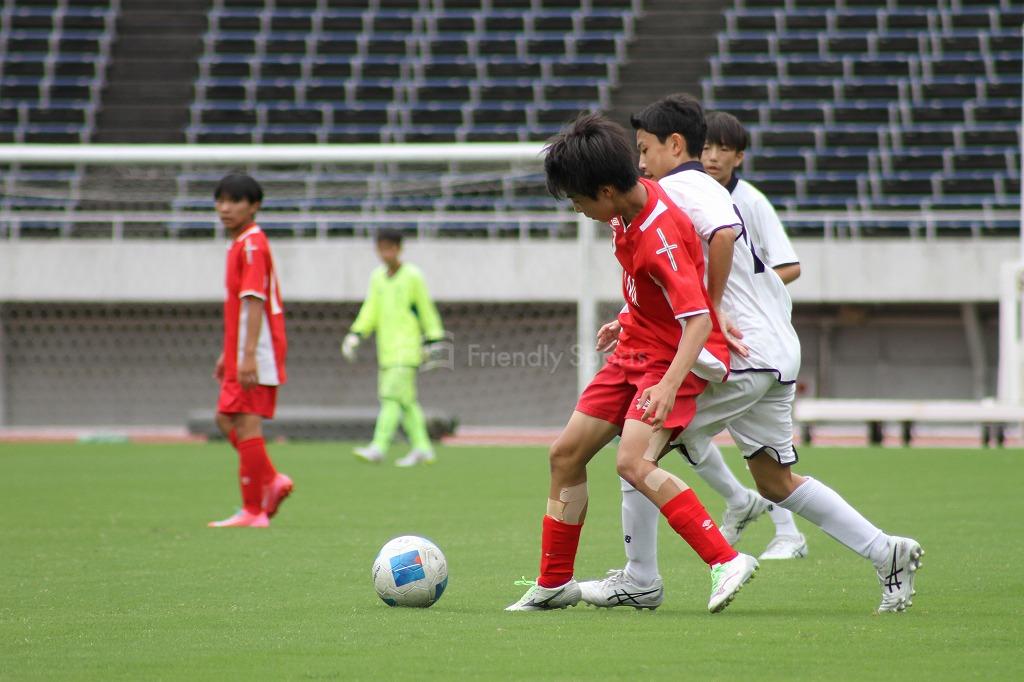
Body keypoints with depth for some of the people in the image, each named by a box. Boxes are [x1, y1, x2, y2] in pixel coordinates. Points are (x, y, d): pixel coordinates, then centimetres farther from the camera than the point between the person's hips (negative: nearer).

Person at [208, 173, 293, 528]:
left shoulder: (252, 244, -14)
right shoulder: (240, 244, 18)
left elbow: (254, 301, -22)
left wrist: (248, 354, -27)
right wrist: (228, 354, 27)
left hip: (256, 353, -10)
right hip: (240, 355, 10)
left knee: (246, 424, -8)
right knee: (227, 420, 14)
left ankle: (253, 511, -6)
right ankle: (272, 481, 15)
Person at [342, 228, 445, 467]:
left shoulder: (413, 276, -3)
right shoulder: (377, 277, 12)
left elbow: (426, 310, 2)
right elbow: (370, 312, 15)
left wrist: (434, 340, 3)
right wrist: (355, 335, 4)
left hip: (407, 347, -6)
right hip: (386, 349, 6)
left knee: (393, 396, -14)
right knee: (406, 401, 8)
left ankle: (379, 447, -21)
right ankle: (422, 448, 14)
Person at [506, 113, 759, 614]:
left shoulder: (661, 237, -28)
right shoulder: (628, 210, -2)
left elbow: (697, 320, -34)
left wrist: (669, 385, -45)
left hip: (675, 357, -9)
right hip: (635, 349, 9)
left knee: (633, 463, -27)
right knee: (566, 453, 8)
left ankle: (726, 561, -25)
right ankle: (555, 583, 20)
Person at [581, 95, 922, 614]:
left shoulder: (677, 187, -8)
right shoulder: (708, 189, 23)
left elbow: (723, 235, -29)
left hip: (743, 357, -10)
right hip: (779, 353, 10)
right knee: (774, 481, 15)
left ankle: (640, 578, 2)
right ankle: (888, 554, 10)